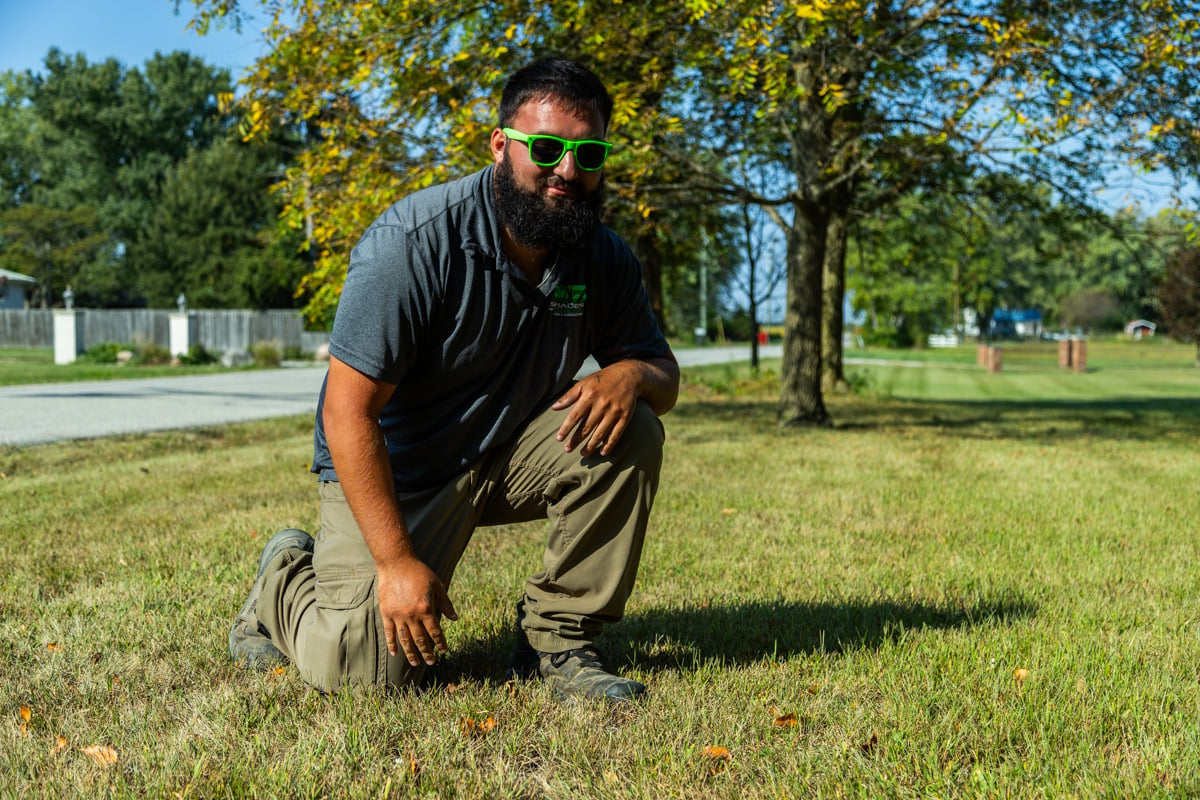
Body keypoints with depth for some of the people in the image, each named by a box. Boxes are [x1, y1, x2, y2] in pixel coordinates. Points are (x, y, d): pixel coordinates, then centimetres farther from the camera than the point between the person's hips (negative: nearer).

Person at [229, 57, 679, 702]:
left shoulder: (604, 258, -6)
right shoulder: (414, 242, -24)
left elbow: (663, 370, 3)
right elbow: (348, 412, -25)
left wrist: (631, 373, -24)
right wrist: (397, 561, -27)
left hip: (510, 456, 5)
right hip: (392, 468, -4)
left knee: (629, 430, -21)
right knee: (361, 667, -16)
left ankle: (555, 639, -9)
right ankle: (286, 580, 19)